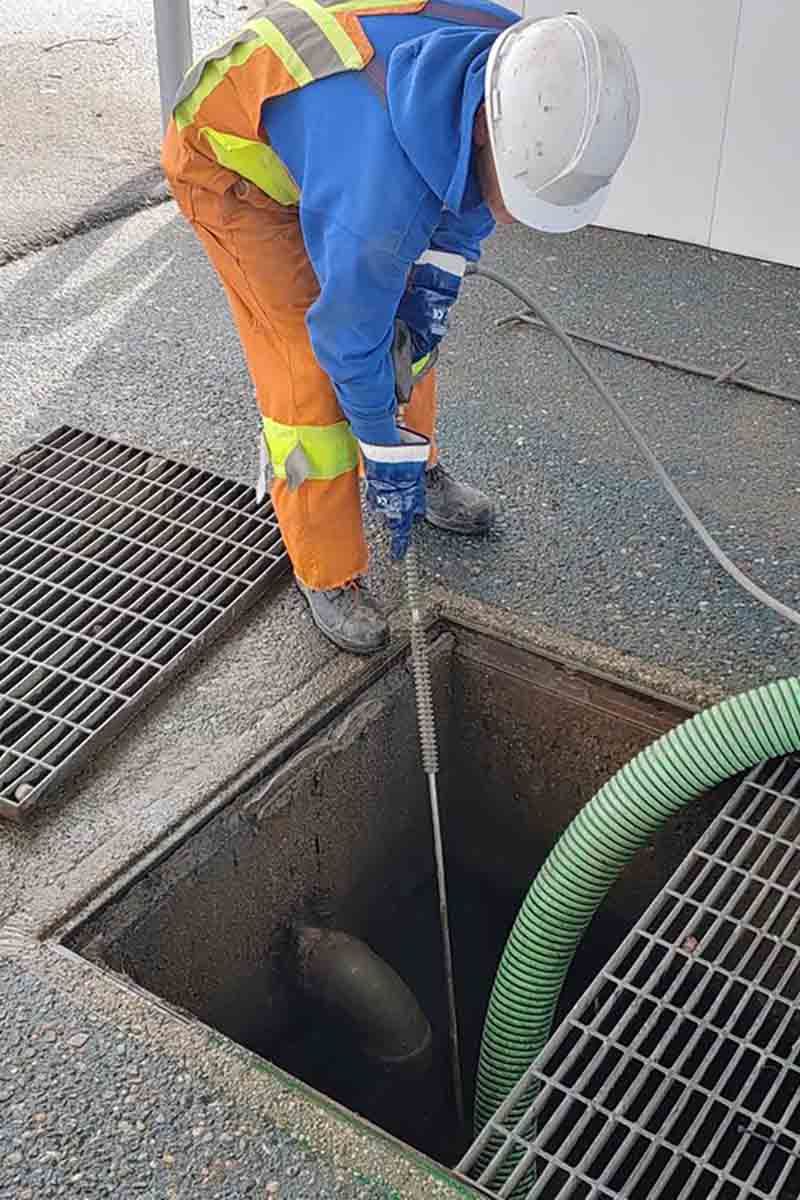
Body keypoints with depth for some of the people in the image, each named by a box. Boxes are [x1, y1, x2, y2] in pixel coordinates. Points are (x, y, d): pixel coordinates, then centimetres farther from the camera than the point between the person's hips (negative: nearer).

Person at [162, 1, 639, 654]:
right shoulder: (385, 181, -44)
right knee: (309, 369, -10)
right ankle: (329, 577, 6)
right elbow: (349, 334, -28)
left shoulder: (521, 75, -24)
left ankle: (422, 470, 36)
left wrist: (436, 279, -11)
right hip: (228, 161, -7)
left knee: (408, 318, 11)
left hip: (319, 119, 7)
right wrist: (387, 456, -15)